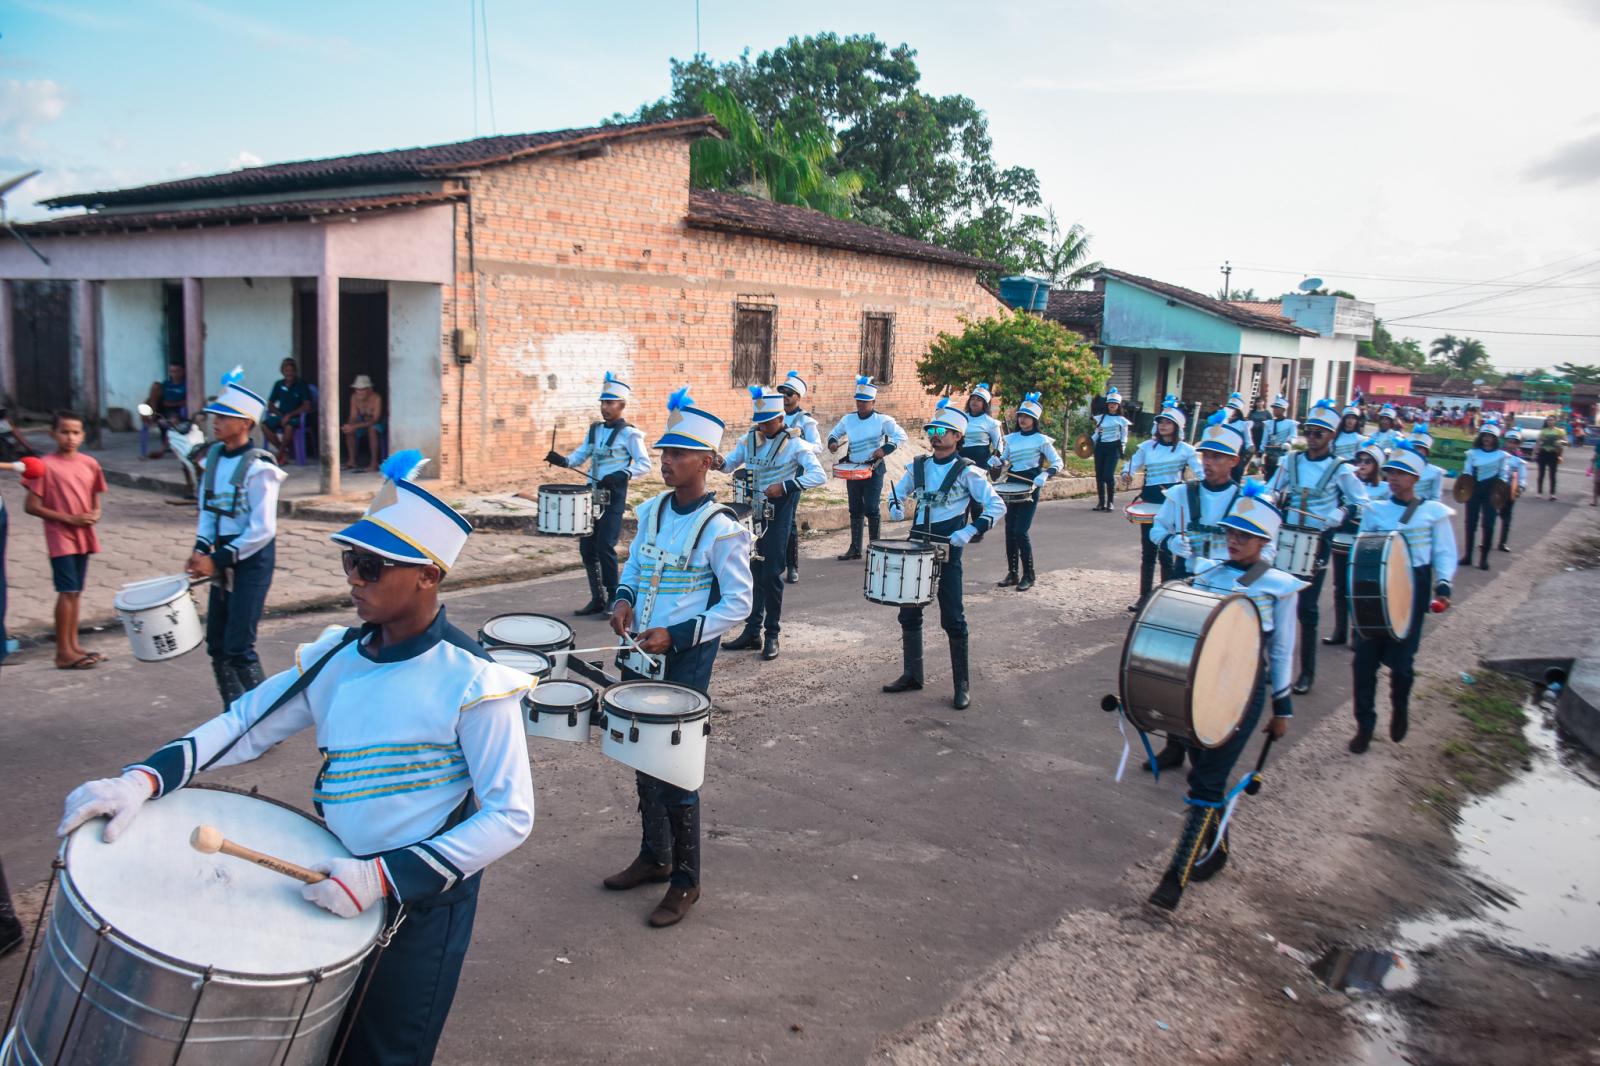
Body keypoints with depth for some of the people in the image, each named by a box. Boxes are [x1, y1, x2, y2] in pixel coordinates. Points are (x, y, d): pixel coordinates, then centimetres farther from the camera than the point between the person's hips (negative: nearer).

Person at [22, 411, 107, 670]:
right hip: (60, 538, -5)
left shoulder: (90, 464, 6)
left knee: (75, 592, 13)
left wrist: (95, 514, -6)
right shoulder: (46, 466, -10)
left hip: (84, 537, 5)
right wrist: (69, 519, -16)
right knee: (68, 591, -8)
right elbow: (31, 506, -10)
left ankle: (73, 645, 22)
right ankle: (63, 652, -3)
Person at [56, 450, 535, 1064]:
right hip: (340, 886, 6)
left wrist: (385, 877, -27)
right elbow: (247, 724, 4)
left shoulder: (474, 682, -22)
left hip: (423, 904, -5)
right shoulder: (337, 656, -3)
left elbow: (511, 816, -21)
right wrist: (145, 778, -12)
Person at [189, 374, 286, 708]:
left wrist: (217, 559, -18)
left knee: (239, 648, -8)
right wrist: (201, 550, -2)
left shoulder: (258, 468, -17)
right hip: (224, 559, 8)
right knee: (216, 646, 14)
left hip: (252, 560, -8)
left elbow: (263, 530, -20)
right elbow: (207, 509, 13)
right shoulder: (214, 456, 6)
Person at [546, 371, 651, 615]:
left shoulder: (629, 434, -7)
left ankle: (614, 599, 5)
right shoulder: (594, 429, 13)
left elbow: (644, 464, -11)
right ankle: (597, 599, 18)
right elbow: (580, 456, 12)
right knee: (586, 547, 7)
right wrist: (563, 460, -8)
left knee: (605, 546, -9)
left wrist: (621, 475, -25)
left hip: (614, 496, -7)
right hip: (592, 494, 7)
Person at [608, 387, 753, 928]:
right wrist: (624, 598, -3)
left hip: (685, 665, -7)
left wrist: (675, 635, -21)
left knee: (675, 771, 0)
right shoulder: (652, 510, 4)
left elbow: (737, 604, -14)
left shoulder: (720, 529, -16)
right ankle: (654, 857, 36)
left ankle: (685, 881, 16)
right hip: (640, 659, 7)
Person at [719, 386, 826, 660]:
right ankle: (752, 632, 19)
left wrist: (785, 486, -27)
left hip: (778, 516, -5)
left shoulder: (794, 444, -10)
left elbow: (819, 475, -19)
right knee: (751, 572, 10)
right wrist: (720, 463, -9)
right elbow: (731, 465, 15)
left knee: (771, 574, -4)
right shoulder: (749, 439, 5)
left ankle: (772, 635, 9)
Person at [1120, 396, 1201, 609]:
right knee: (1147, 552, 8)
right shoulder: (1147, 446, 9)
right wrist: (1127, 474, -15)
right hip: (1150, 500, 4)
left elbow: (1202, 475, -5)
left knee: (1166, 552, -4)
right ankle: (1144, 597, 16)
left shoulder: (1186, 450, -1)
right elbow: (1131, 465, 6)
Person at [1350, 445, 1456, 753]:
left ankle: (1400, 711, 28)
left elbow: (1444, 553, 3)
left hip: (1412, 591, -2)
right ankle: (1364, 724, 11)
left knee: (1400, 659, -3)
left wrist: (1443, 584, -13)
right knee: (1365, 657, -3)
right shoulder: (1374, 510, 10)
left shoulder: (1433, 512, 4)